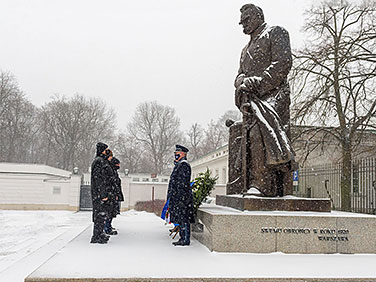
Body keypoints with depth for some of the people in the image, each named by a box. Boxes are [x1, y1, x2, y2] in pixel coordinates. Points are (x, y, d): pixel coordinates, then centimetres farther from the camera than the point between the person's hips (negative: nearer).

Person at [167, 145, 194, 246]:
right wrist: (171, 197, 24)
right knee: (180, 219, 12)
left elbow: (184, 183, -19)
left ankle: (186, 240, -1)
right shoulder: (178, 165, 19)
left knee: (183, 219, -6)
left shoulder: (184, 165, -13)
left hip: (182, 197, -10)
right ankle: (182, 239, 18)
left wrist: (181, 198, -23)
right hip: (177, 198, 10)